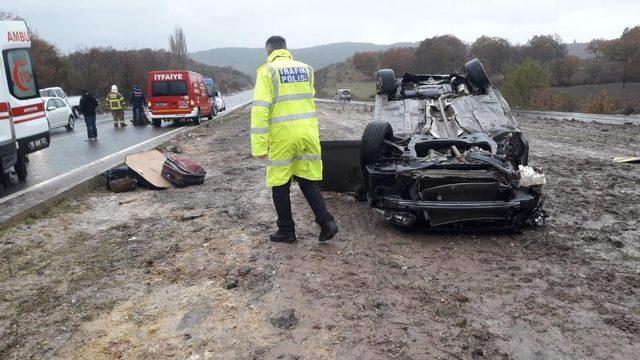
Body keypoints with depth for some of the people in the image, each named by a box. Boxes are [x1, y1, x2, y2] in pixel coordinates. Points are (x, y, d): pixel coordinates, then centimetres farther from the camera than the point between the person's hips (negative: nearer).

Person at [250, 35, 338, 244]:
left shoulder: (267, 71, -5)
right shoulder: (305, 68, 11)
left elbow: (260, 109, -12)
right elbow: (309, 99, 14)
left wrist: (259, 145, -12)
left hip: (282, 136, -5)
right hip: (308, 132, 5)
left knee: (280, 184, 9)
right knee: (307, 179, 16)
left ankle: (286, 231, 18)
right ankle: (326, 222, 5)